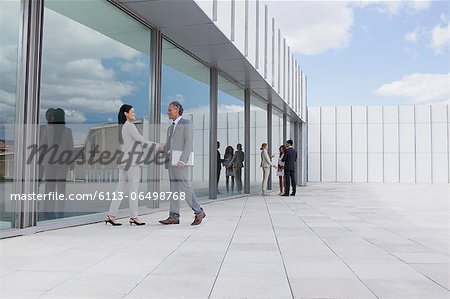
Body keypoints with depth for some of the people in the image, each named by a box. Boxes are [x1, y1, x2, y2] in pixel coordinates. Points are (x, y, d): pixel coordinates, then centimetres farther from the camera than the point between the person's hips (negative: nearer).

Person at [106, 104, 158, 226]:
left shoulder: (121, 127, 17)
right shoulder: (129, 126, -10)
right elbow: (141, 140, -12)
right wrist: (157, 145, -5)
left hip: (124, 161, 9)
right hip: (131, 161, -9)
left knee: (121, 187, 8)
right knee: (133, 187, -3)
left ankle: (111, 215, 7)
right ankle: (134, 217, 2)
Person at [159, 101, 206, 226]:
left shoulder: (186, 123, -3)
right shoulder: (171, 128, 23)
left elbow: (189, 143, -14)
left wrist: (182, 160, -22)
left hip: (181, 161, -8)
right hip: (171, 161, 8)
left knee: (184, 187, -12)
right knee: (174, 188, 4)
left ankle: (199, 212, -2)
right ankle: (174, 216, 3)